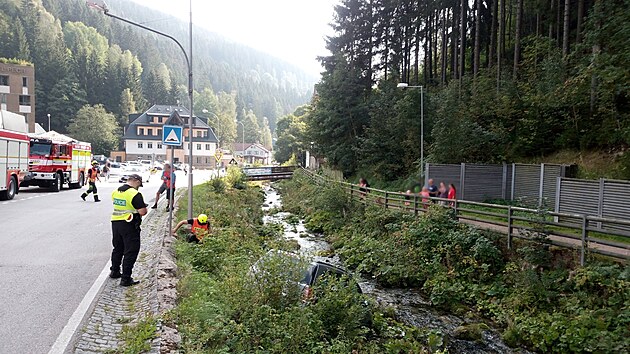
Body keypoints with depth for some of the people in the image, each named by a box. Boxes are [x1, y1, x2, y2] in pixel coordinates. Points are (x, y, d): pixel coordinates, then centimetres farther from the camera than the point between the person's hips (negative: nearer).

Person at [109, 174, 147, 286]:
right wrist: (144, 207, 2)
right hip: (129, 225, -7)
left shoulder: (115, 192, 7)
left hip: (115, 222, 8)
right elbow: (143, 212, -20)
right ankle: (126, 279, 2)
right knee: (131, 251, 1)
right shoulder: (135, 194, -18)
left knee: (117, 248, 24)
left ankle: (114, 271, 38)